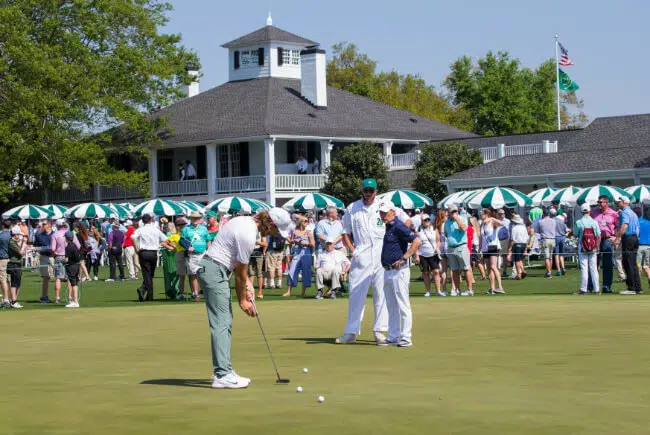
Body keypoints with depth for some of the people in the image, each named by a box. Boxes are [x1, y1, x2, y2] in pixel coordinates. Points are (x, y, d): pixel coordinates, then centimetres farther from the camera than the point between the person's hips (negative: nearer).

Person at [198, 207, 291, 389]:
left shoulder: (246, 221, 9)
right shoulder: (248, 235, -21)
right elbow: (240, 272, -11)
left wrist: (247, 283, 11)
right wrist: (242, 300, 1)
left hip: (216, 269, 11)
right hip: (215, 271, -11)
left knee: (225, 322, 11)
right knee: (221, 323, -12)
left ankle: (223, 371, 14)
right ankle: (222, 375, -14)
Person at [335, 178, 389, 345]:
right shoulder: (352, 209, 9)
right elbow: (345, 233, 14)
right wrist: (351, 249, -2)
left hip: (382, 255, 0)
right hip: (361, 256, 0)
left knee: (381, 293, 1)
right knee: (356, 293, -2)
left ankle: (379, 330, 7)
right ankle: (351, 332, 1)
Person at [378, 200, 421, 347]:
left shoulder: (398, 227, -13)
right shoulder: (388, 227, 15)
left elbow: (417, 241, -22)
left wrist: (403, 258, -21)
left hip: (398, 271, -10)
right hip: (388, 271, 10)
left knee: (403, 305, -5)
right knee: (391, 306, 13)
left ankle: (406, 338, -2)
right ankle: (393, 337, 19)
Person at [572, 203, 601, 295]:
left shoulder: (578, 222, -9)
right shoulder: (594, 222, -3)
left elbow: (575, 235, -2)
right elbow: (598, 236, 0)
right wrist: (597, 247, 10)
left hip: (582, 248, -2)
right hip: (593, 248, 2)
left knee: (584, 268, -1)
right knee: (593, 268, 7)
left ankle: (583, 289, -4)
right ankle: (596, 289, 7)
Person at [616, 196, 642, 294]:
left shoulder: (625, 212, -10)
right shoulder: (633, 213, 20)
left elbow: (624, 226, -24)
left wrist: (617, 238, -26)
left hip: (628, 238, -9)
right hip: (635, 238, 9)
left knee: (628, 264, -6)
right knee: (633, 264, 11)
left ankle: (631, 288, -7)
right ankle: (638, 288, 11)